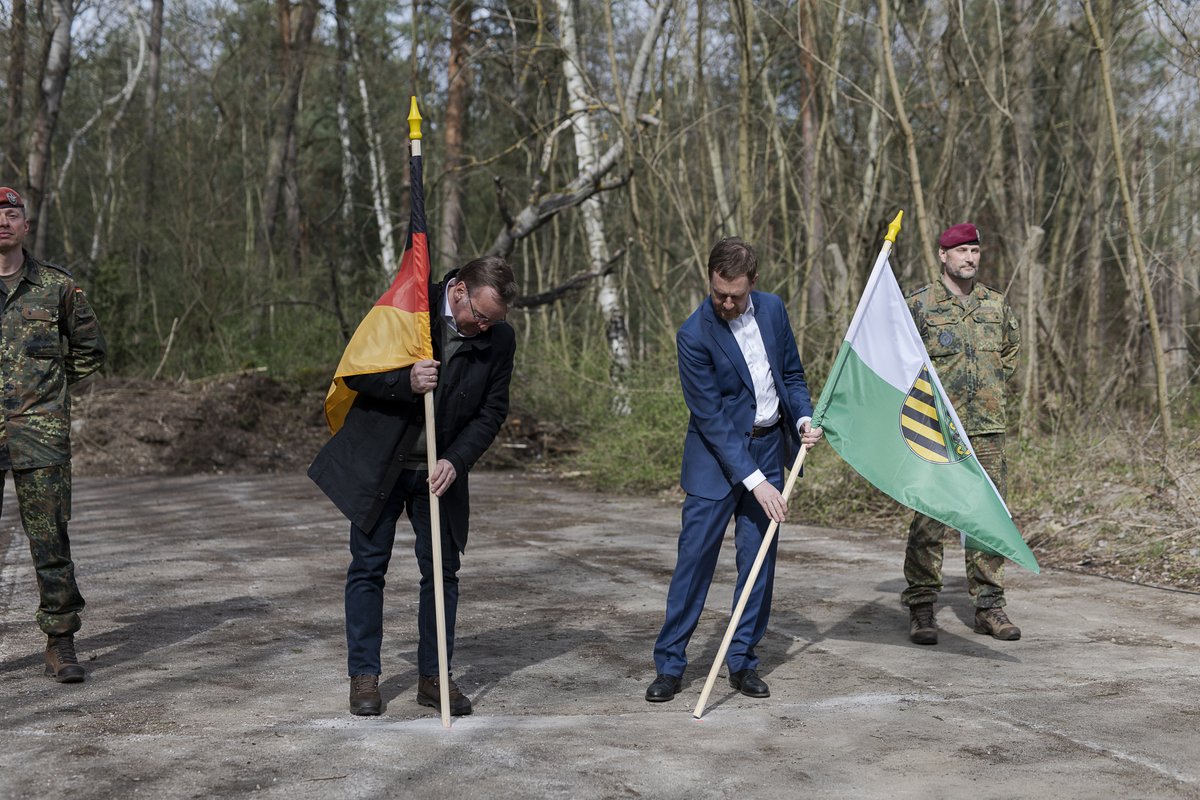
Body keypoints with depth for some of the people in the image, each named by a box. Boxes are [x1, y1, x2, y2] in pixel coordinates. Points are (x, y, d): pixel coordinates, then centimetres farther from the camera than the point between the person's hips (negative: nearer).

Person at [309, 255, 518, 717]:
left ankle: (433, 677, 16)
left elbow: (492, 411, -2)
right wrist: (406, 382, -30)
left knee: (442, 571, 5)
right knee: (368, 568, 2)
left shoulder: (500, 340, -7)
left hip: (440, 470, 3)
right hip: (378, 465, -2)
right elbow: (353, 374, -11)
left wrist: (455, 461, -16)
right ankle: (364, 676, 12)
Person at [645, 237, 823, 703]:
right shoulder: (695, 335, -18)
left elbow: (792, 373, 14)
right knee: (694, 555, -6)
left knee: (759, 558, 5)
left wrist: (803, 418, -5)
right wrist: (754, 481, -22)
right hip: (716, 454, -5)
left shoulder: (772, 309, -1)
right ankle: (669, 664, 3)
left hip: (768, 445, 5)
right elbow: (711, 419, -20)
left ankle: (743, 661, 14)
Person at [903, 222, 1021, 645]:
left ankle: (989, 606, 15)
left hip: (989, 428, 4)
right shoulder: (919, 303, -3)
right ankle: (921, 607, 4)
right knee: (929, 519, -4)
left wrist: (997, 388, 15)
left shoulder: (996, 303, 11)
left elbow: (1012, 348, 25)